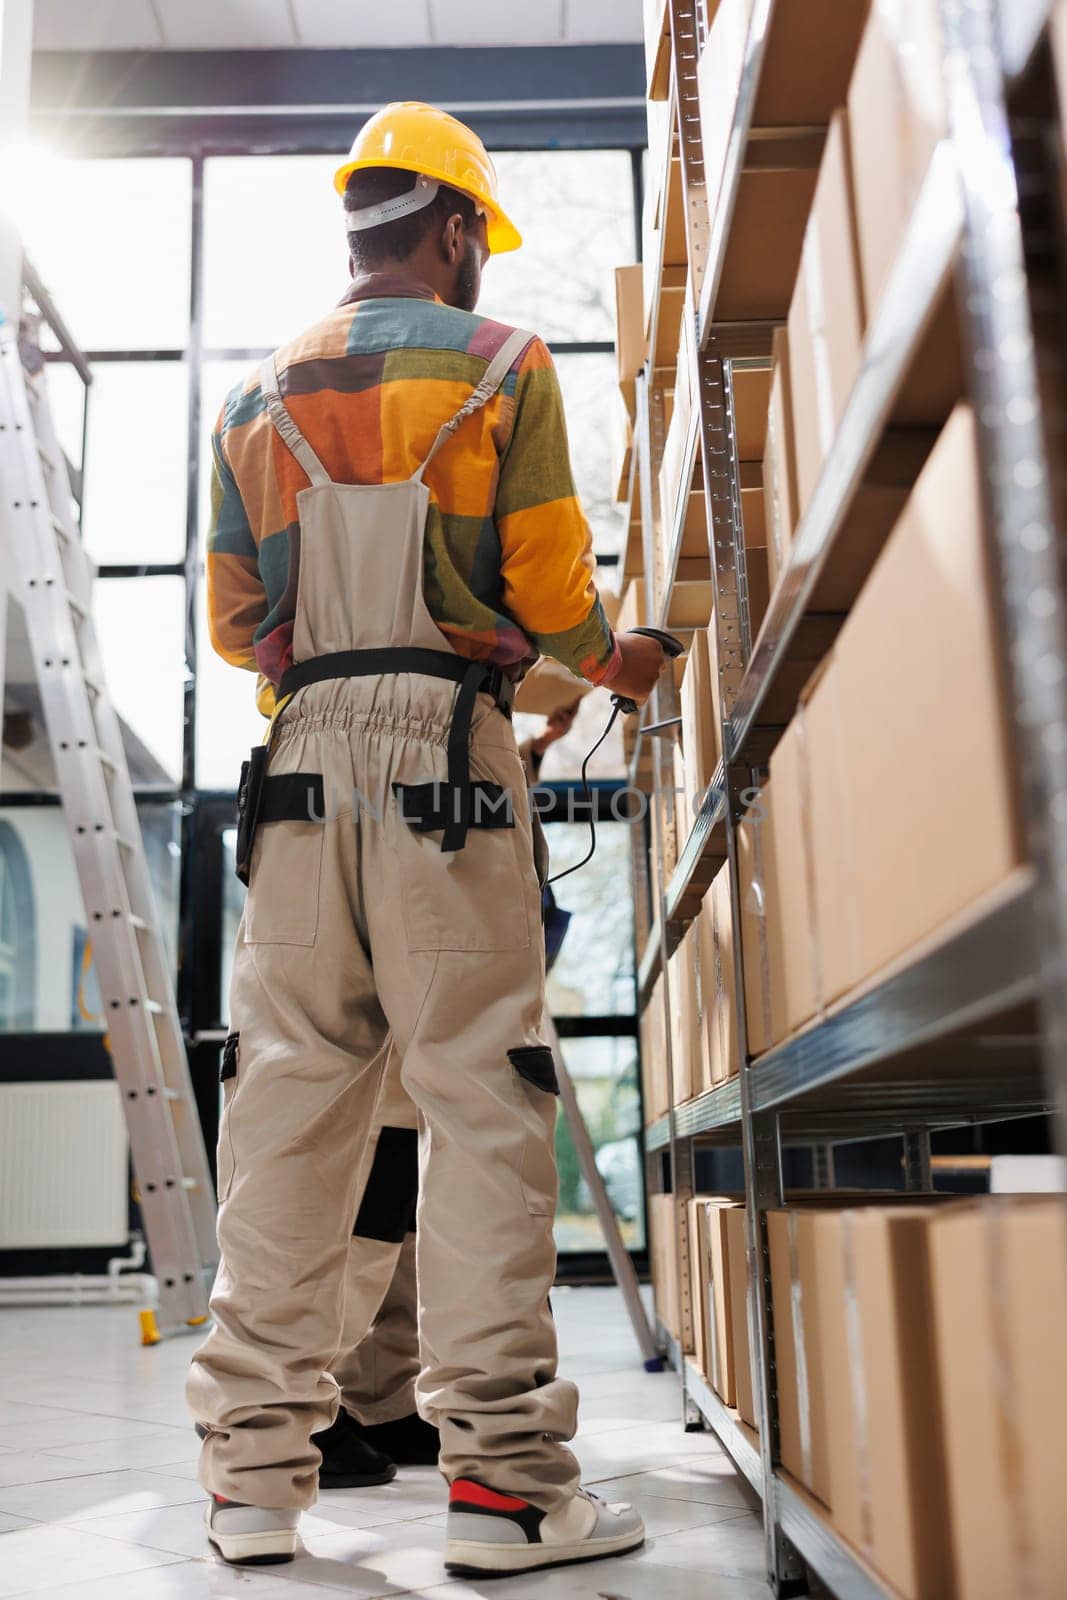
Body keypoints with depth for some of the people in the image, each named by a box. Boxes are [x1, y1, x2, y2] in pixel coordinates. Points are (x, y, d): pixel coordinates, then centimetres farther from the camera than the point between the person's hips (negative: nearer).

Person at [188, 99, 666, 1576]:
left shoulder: (259, 395, 18)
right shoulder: (501, 364, 6)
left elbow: (232, 621, 15)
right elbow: (548, 582, -1)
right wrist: (610, 660, 19)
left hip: (303, 755, 4)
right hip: (446, 747, -4)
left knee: (290, 1092, 5)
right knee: (480, 1093, -4)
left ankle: (256, 1466, 10)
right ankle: (503, 1473, -2)